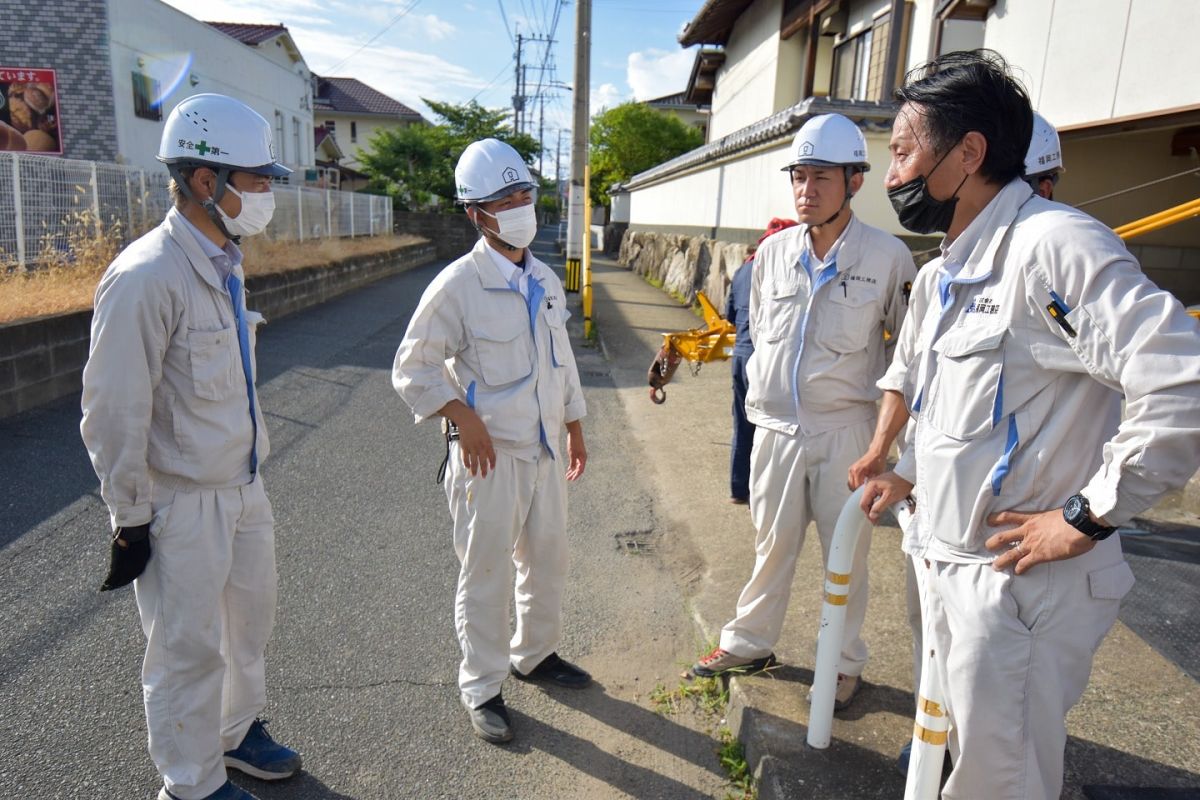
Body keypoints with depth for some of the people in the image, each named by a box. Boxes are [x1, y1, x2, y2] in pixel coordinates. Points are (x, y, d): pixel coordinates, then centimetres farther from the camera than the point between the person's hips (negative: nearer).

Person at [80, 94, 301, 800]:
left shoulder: (225, 264, 7)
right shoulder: (146, 278, -21)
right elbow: (114, 415, -19)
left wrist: (250, 470, 18)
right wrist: (131, 520, -13)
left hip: (245, 488, 8)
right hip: (183, 505, -8)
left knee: (251, 620, 22)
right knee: (190, 648, 9)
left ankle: (238, 732, 45)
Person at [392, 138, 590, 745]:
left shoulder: (545, 281, 7)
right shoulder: (458, 285, -13)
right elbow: (411, 370, -9)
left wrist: (575, 430, 17)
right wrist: (463, 419, -18)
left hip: (545, 449, 7)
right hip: (489, 454, -6)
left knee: (547, 561, 19)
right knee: (485, 575, 6)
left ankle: (534, 654, 42)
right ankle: (481, 688, 26)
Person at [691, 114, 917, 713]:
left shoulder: (887, 255, -9)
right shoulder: (773, 252, 3)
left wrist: (877, 395, 1)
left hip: (845, 429, -3)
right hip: (776, 426, 3)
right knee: (773, 543, 16)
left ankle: (846, 661, 31)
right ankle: (749, 642, 34)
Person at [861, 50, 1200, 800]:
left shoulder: (1053, 244, -18)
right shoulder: (947, 272, 12)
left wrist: (1085, 518, -21)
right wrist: (909, 475, 16)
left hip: (1021, 578, -8)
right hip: (949, 562, 9)